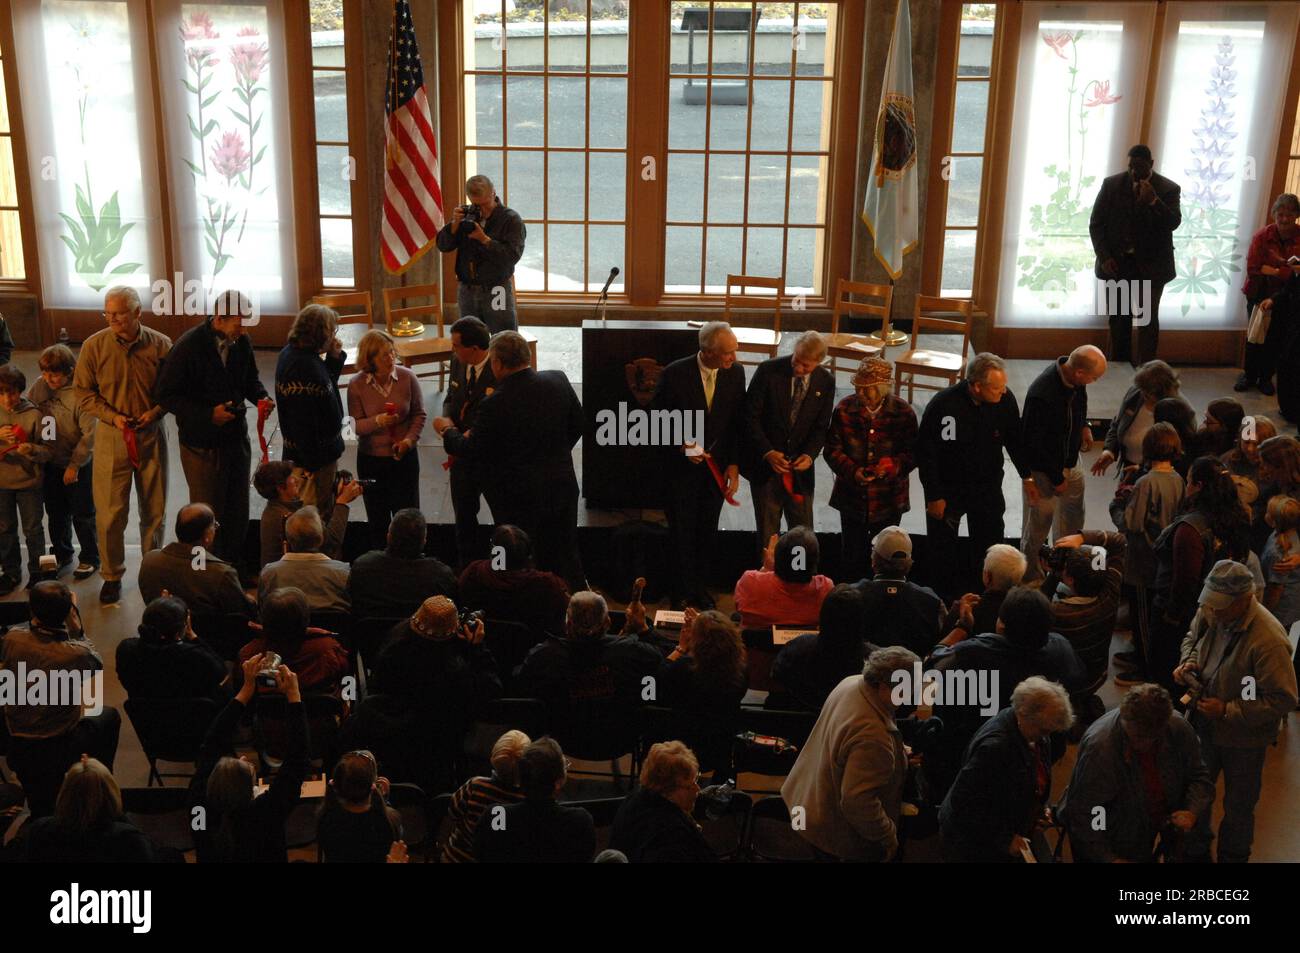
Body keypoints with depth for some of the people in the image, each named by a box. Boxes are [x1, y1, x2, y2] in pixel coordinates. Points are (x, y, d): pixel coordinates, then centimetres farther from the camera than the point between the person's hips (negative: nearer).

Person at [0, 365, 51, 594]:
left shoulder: (34, 414, -11)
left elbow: (48, 451, -9)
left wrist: (32, 450, -29)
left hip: (28, 481, -3)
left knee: (33, 529, 9)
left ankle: (36, 572, 25)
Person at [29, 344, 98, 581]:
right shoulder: (39, 387, -6)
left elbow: (89, 434, -18)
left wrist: (74, 465, -14)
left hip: (79, 465, -5)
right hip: (50, 464, 5)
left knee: (83, 515, 9)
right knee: (56, 513, 19)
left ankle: (90, 558, 24)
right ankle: (61, 554, 38)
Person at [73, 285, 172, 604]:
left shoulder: (160, 345, -7)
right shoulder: (94, 346, -7)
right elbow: (84, 392, 0)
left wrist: (156, 411, -15)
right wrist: (112, 416, -14)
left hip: (151, 435, 1)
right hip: (111, 437, 0)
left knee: (154, 510, 12)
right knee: (109, 513, 2)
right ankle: (112, 575, 20)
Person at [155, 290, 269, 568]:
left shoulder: (241, 342, -3)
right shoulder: (189, 346, -19)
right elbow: (167, 395, -14)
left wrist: (261, 397, -8)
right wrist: (208, 414, -24)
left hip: (237, 438, 5)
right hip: (203, 445, -5)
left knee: (238, 511, 15)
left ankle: (235, 568, 30)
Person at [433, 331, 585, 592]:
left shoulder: (496, 404, -24)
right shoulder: (558, 380, -8)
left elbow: (471, 451, -11)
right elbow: (578, 424, 6)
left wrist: (447, 431, 8)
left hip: (520, 500, -5)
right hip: (563, 486, 5)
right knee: (567, 560, 20)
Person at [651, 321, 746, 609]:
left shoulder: (735, 373, -5)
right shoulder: (675, 374, -16)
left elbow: (738, 423, 3)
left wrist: (734, 464, -1)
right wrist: (680, 445, -20)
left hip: (717, 465, 3)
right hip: (683, 466, -3)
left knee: (707, 532, 12)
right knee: (681, 532, 7)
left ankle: (700, 588, 29)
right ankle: (682, 593, 23)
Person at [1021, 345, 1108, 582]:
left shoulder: (1074, 379, -13)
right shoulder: (1042, 395, -36)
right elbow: (1034, 444, -26)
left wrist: (1083, 426, 1)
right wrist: (1056, 478, -17)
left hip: (1071, 464, 8)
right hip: (1043, 471, -8)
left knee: (1072, 522, 24)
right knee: (1037, 529, 11)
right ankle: (1031, 580, 31)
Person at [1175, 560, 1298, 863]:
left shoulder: (1269, 640, -33)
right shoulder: (1211, 611, -14)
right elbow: (1192, 637, 10)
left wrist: (1228, 711, -26)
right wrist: (1188, 662, -11)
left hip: (1242, 737, -5)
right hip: (1203, 724, 5)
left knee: (1238, 807, 18)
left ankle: (1232, 857, 44)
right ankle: (1195, 852, 46)